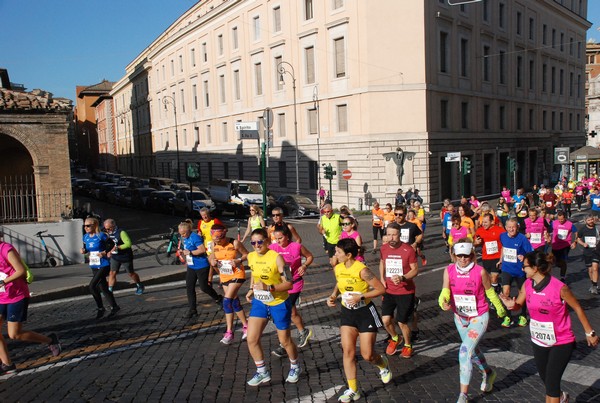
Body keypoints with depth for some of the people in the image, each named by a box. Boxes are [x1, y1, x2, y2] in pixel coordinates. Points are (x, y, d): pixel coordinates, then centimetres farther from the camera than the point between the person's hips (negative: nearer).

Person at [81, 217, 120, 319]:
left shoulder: (101, 236, -14)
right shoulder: (85, 237, 4)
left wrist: (105, 253, -20)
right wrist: (83, 250, -3)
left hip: (104, 265, -7)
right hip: (94, 266, 7)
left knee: (92, 286, -15)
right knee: (103, 289, 11)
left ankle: (100, 308, 6)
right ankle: (114, 307, 26)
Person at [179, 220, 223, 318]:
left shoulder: (195, 237, -19)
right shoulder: (184, 238, 8)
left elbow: (202, 250, -27)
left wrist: (190, 252, -25)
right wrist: (182, 252, 3)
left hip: (201, 266, -8)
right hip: (191, 267, 8)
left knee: (204, 287, 0)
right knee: (189, 287, 4)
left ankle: (218, 299, 26)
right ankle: (192, 309, 14)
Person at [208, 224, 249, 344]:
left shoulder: (235, 243, -18)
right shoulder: (214, 245, -3)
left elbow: (246, 254, -7)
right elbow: (212, 257, 12)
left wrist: (238, 260, -24)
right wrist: (213, 261, -11)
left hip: (237, 275, -6)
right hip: (224, 276, 6)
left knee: (227, 301, -15)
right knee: (234, 302, 13)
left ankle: (229, 332, -6)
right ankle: (245, 326, 28)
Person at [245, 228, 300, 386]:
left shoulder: (276, 257, -23)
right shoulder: (251, 257, -4)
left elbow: (288, 284, -22)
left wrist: (268, 287, -34)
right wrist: (251, 289, 4)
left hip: (279, 303, -5)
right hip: (259, 302, 5)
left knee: (285, 340, 11)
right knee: (251, 339, -2)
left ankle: (295, 367, 39)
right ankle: (262, 372, 19)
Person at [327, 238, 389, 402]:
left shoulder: (362, 270, -24)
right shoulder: (337, 269, -4)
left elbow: (381, 289, -20)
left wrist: (361, 297, -26)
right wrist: (333, 296, -1)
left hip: (365, 312, -5)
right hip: (347, 313, 5)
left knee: (367, 355, 0)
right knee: (348, 351, 0)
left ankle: (383, 364, 37)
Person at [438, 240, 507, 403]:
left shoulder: (480, 271, -19)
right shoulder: (449, 271, -12)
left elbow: (490, 291, -3)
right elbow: (445, 291, -18)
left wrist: (499, 308, 12)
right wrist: (443, 302, -41)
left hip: (479, 317, -5)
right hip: (460, 317, 5)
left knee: (465, 350, -17)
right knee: (472, 349, 23)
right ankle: (488, 373, 54)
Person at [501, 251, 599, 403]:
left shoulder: (559, 288, -25)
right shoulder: (527, 285, -10)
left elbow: (577, 308, -11)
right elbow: (518, 304, 1)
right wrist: (511, 304, -23)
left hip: (562, 343, -6)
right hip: (539, 341, 6)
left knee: (551, 382, -3)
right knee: (546, 380, 22)